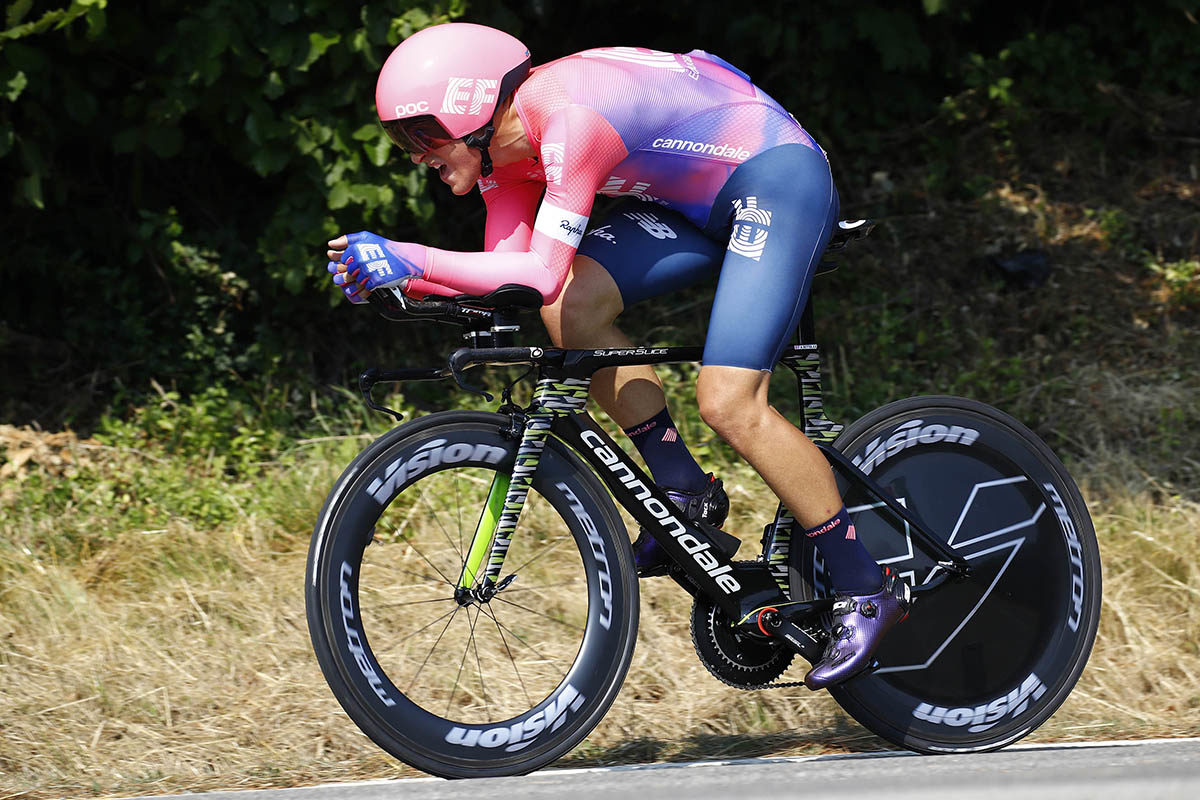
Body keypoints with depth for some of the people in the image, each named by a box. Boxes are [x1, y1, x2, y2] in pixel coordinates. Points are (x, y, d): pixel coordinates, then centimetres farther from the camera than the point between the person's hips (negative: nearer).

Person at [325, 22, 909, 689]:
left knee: (728, 403, -18)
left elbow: (541, 274, -35)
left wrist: (413, 258, -37)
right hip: (701, 201, 9)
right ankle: (684, 491, 4)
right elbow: (503, 271, -2)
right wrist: (399, 277, -15)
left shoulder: (568, 120, -29)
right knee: (573, 308, -9)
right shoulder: (504, 146, 0)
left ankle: (866, 590, -7)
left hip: (780, 179, -9)